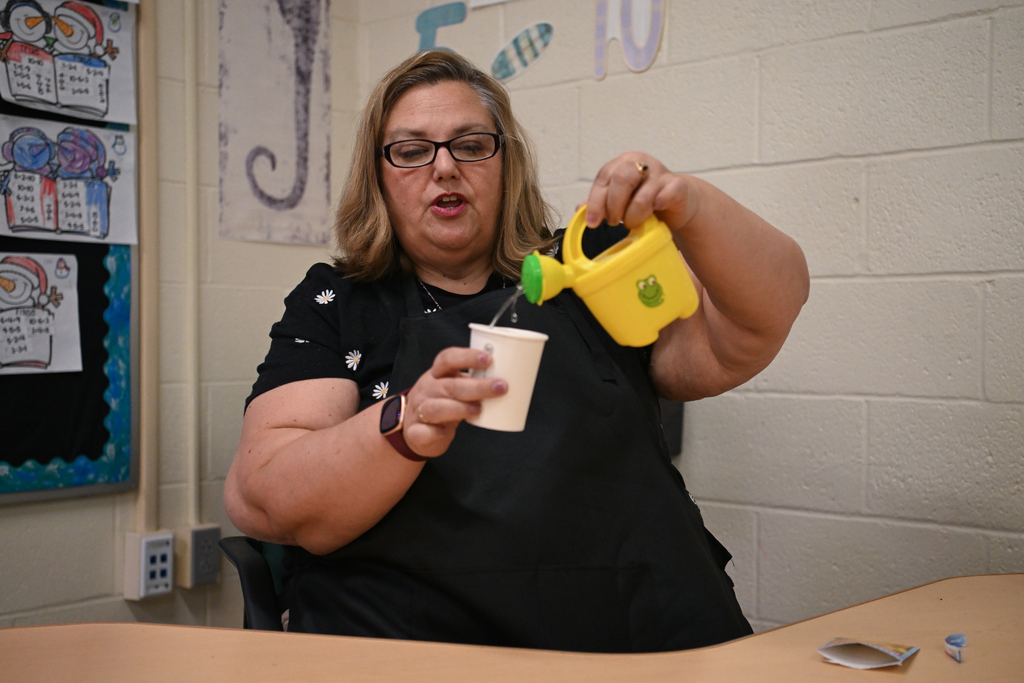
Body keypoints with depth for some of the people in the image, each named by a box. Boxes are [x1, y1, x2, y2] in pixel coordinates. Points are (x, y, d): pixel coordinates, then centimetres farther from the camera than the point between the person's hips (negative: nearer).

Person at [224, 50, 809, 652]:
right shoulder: (334, 305, 11)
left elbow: (756, 327, 6)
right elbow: (261, 501, -2)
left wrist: (691, 207, -13)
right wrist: (403, 426, -21)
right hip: (415, 635, -1)